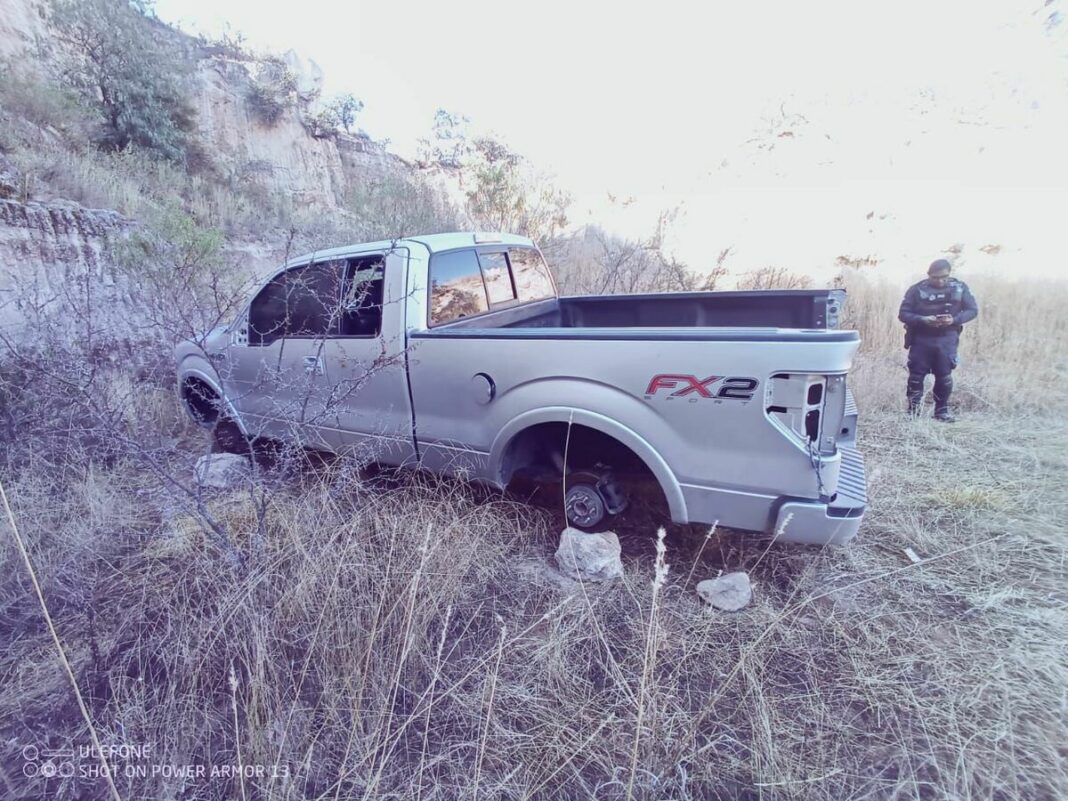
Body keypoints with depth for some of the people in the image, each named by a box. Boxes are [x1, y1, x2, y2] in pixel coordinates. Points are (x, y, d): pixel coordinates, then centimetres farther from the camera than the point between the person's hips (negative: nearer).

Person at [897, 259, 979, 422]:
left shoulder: (960, 288, 0)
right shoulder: (917, 289, -6)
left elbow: (972, 310, 3)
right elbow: (903, 313, -7)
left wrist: (954, 320, -16)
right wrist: (923, 320, -24)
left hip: (947, 340, 2)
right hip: (921, 339, -1)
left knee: (944, 377, 7)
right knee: (916, 376, 1)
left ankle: (942, 410, 21)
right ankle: (913, 412, 13)